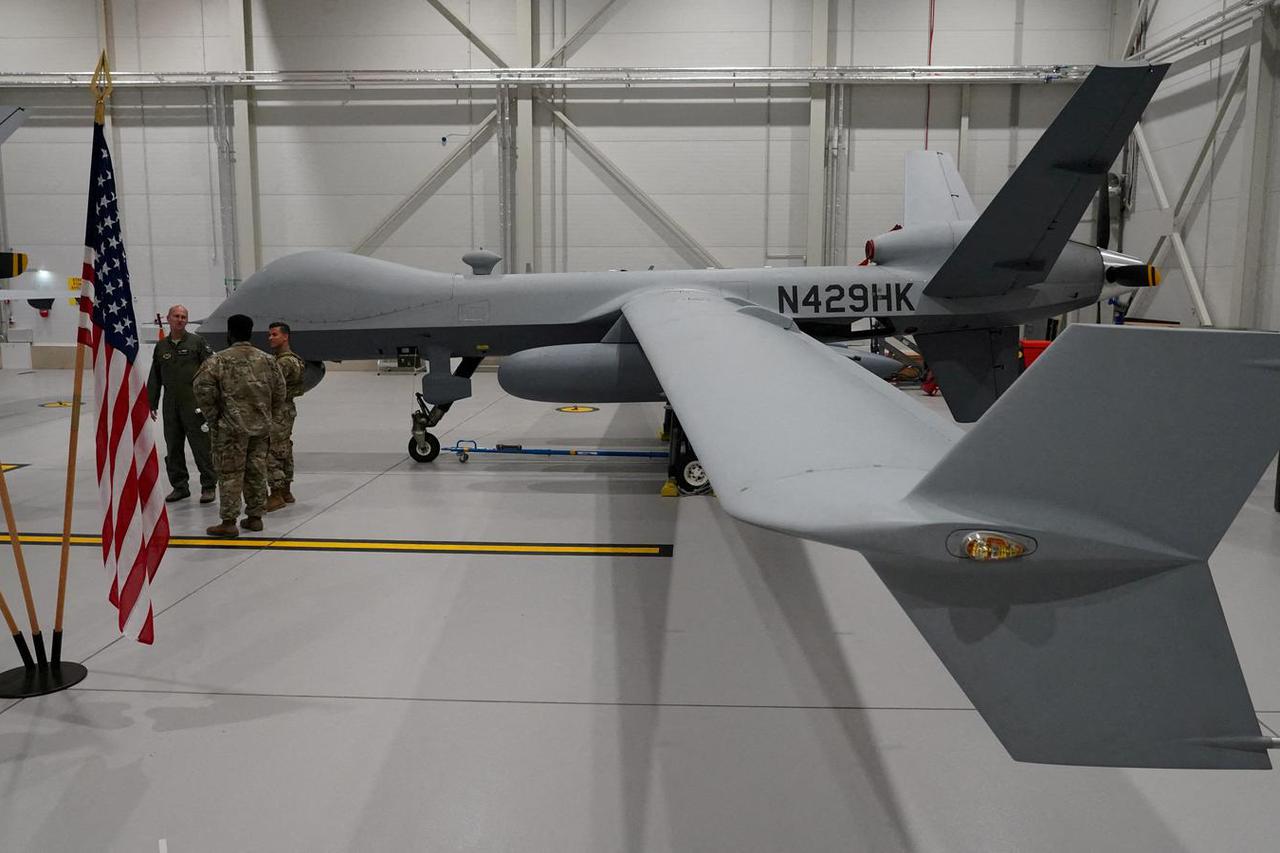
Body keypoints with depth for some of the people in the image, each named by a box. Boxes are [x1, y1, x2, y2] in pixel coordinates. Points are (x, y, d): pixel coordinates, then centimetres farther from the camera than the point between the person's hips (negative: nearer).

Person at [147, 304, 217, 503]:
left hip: (194, 403, -5)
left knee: (201, 445, -4)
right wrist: (151, 404, 12)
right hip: (170, 404, 5)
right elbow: (154, 378, 16)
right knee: (173, 447, 9)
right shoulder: (161, 346, 13)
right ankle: (179, 486, 20)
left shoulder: (197, 341, 1)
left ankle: (208, 486, 3)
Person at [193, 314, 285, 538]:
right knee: (257, 472, 12)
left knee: (230, 474, 0)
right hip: (261, 427, 5)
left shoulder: (219, 360, -7)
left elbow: (203, 388, -13)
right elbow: (280, 391, 10)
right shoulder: (267, 359, 7)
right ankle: (255, 517, 21)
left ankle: (228, 523, 3)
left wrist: (213, 417, -2)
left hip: (232, 427, -5)